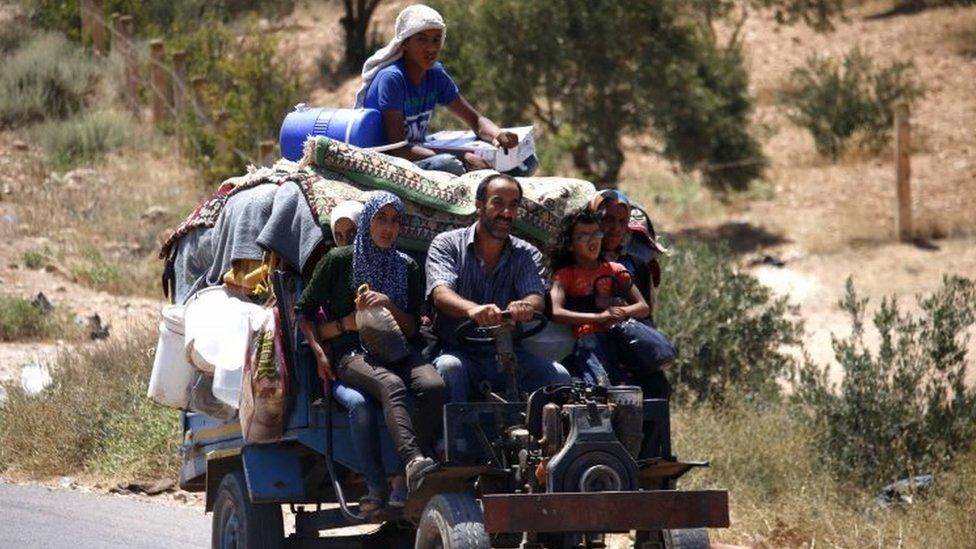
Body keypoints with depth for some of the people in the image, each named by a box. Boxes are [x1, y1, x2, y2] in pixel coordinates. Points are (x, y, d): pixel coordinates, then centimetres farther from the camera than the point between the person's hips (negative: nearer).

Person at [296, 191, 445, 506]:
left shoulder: (407, 268, 18)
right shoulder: (339, 261, 8)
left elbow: (412, 329, 14)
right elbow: (302, 314, 9)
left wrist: (389, 305, -6)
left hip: (397, 352, 4)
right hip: (351, 355, -4)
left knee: (433, 386, -31)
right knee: (392, 385, -39)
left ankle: (405, 480, -37)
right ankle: (415, 465, -61)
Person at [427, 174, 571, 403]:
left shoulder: (526, 254, 11)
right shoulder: (447, 244, 2)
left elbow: (537, 297, -9)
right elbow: (441, 294, -17)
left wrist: (526, 305, -37)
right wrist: (472, 309, -42)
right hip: (459, 352, -2)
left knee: (559, 376, -22)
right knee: (449, 368, -35)